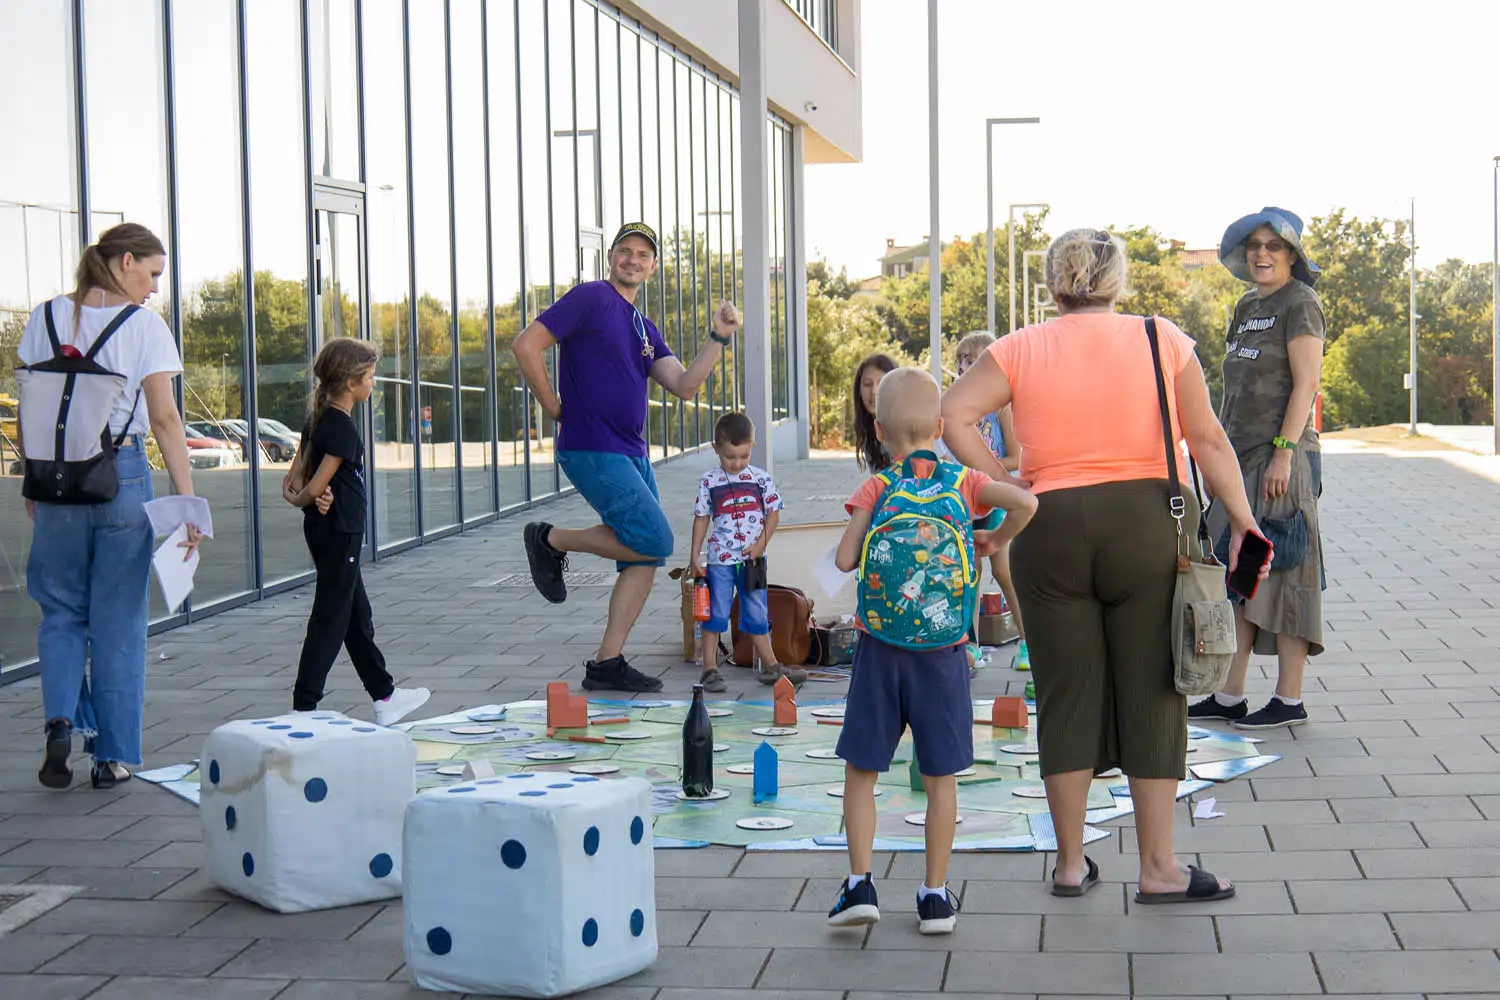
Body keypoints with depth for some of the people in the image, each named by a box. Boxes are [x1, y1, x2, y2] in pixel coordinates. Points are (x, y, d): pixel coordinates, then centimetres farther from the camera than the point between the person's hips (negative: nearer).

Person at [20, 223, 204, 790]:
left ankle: (61, 720, -6)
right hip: (122, 477, -2)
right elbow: (164, 418, -11)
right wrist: (187, 499, -10)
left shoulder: (46, 318, 4)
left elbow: (27, 409, 6)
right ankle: (112, 757, 12)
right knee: (118, 621, 6)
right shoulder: (144, 326, -6)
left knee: (61, 611, 16)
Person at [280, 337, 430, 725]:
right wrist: (302, 500, 0)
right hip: (340, 530, -10)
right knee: (330, 619, -5)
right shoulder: (343, 427, -18)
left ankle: (385, 697, 27)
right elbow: (316, 486, -18)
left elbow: (297, 475, 10)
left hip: (322, 529, 10)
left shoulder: (317, 420, 10)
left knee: (358, 616, 17)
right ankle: (303, 708, -4)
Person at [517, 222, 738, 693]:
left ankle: (607, 663, 11)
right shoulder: (591, 298, -6)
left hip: (632, 454, 9)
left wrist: (719, 338, -4)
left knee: (644, 560, 6)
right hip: (592, 450, -9)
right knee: (652, 541, -16)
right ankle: (550, 541, 1)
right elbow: (527, 345, -13)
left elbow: (684, 386, 7)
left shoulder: (645, 329, 18)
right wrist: (557, 409, -9)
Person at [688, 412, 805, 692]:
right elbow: (701, 519, 2)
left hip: (753, 559, 2)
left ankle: (770, 666, 20)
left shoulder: (760, 478, 1)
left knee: (757, 614, 11)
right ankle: (710, 669, 4)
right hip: (720, 558, -1)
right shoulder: (709, 481, -1)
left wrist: (761, 544, -9)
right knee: (716, 613, 0)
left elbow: (773, 513, 5)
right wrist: (695, 559, 0)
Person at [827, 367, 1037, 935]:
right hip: (943, 651, 1)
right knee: (940, 776, 9)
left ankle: (859, 884, 5)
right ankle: (936, 896, 13)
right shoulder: (964, 482, 2)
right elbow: (1025, 501, -14)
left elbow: (845, 559, -13)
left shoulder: (875, 489, -2)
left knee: (861, 770, 10)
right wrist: (994, 541, 3)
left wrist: (873, 547, 9)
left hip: (880, 644, -1)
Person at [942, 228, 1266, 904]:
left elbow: (954, 416, -6)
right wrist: (1241, 518, 4)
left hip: (1051, 526, 1)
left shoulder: (1020, 350, 5)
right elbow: (1207, 440, 0)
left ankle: (1071, 863, 15)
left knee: (1067, 696, 8)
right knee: (1151, 695, 4)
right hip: (1145, 521, -1)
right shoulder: (1163, 341, 4)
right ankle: (1158, 867, 7)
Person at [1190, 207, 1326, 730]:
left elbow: (1306, 383, -14)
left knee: (1280, 570, -5)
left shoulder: (1300, 303, -7)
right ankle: (1230, 696, 13)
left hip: (1282, 456, -8)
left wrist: (1283, 452, -21)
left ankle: (1290, 700, 1)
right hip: (1241, 455, 8)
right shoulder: (1247, 306, 18)